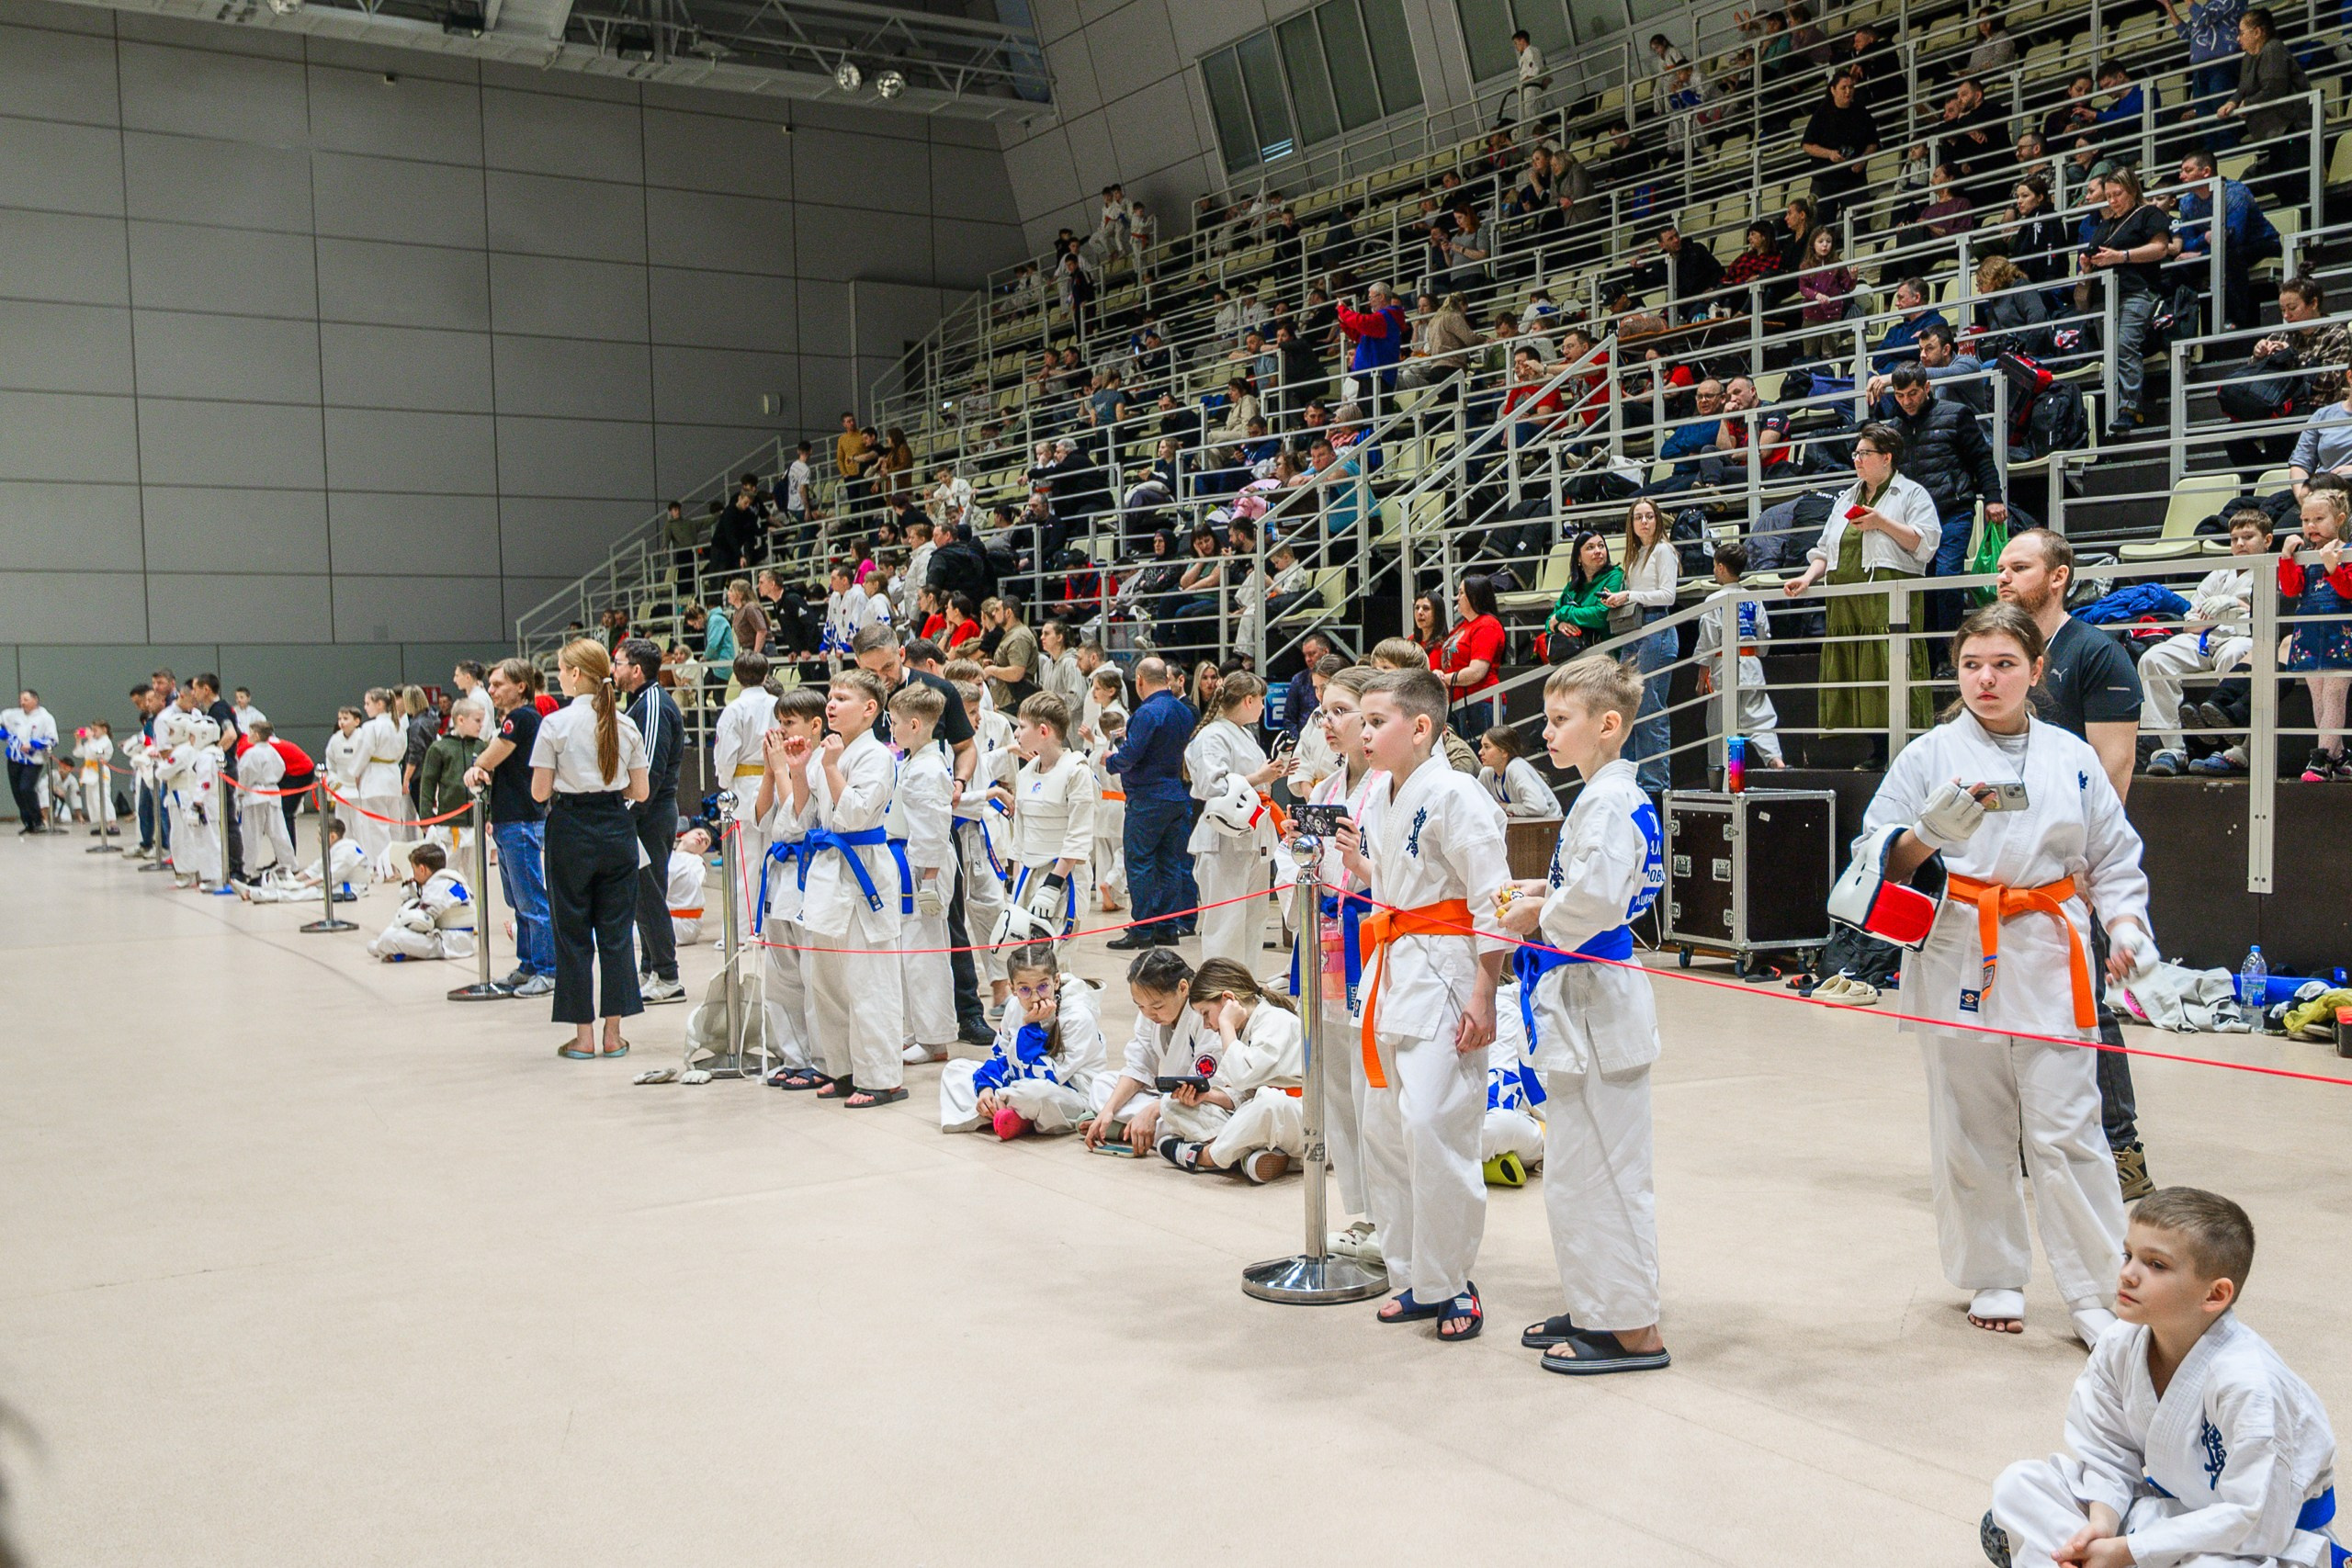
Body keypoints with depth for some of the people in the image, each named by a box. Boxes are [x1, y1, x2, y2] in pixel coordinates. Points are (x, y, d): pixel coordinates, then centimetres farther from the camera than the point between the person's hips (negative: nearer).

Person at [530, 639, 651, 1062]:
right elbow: (640, 791, 5)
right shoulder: (625, 725, 2)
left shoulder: (556, 724, -9)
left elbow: (539, 792, -9)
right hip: (616, 830, 3)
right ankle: (613, 1033, 11)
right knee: (616, 931, 9)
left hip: (570, 831, -3)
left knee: (573, 934, 6)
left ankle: (584, 1036, 9)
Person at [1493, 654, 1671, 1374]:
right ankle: (1596, 1308, 31)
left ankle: (1634, 1331, 8)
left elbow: (1598, 897, -32)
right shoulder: (1605, 795, 14)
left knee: (1602, 1168, -3)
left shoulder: (1609, 802, -19)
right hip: (1582, 997, 11)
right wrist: (1538, 894, 8)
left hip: (1597, 1000, -11)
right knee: (1574, 1167, 19)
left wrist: (1539, 918, -15)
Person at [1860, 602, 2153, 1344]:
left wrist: (2127, 926, -1)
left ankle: (2093, 1294, 10)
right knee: (1972, 1134, 7)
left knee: (2066, 1131, -2)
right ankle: (1994, 1277, 25)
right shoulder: (1930, 756, 1)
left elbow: (2113, 857, 15)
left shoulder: (2072, 757, 7)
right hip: (1959, 959, 0)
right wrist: (1926, 831, -20)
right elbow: (1879, 859, -1)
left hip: (2048, 960, 1)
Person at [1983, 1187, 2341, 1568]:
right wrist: (2102, 1521, -22)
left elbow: (2255, 1519, -28)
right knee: (2020, 1483, -6)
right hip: (2168, 1504, 6)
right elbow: (2108, 1450, 0)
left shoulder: (2248, 1383, -30)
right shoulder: (2117, 1348, -11)